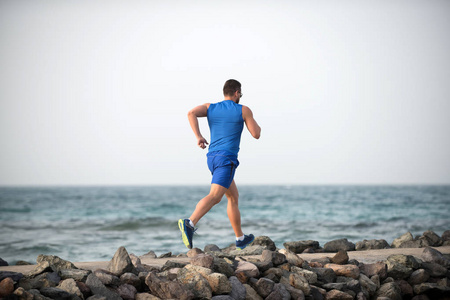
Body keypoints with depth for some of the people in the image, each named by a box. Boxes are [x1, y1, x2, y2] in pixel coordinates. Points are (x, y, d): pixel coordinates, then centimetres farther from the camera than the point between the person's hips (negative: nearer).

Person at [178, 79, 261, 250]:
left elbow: (191, 113, -7)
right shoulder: (244, 110, 2)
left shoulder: (210, 107, 13)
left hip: (212, 157, 7)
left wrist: (198, 136, -5)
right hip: (227, 159, -7)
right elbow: (256, 134, 4)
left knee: (233, 197, 20)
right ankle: (189, 224, -45)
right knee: (214, 196, -22)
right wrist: (256, 124, 26)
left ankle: (240, 238, 26)